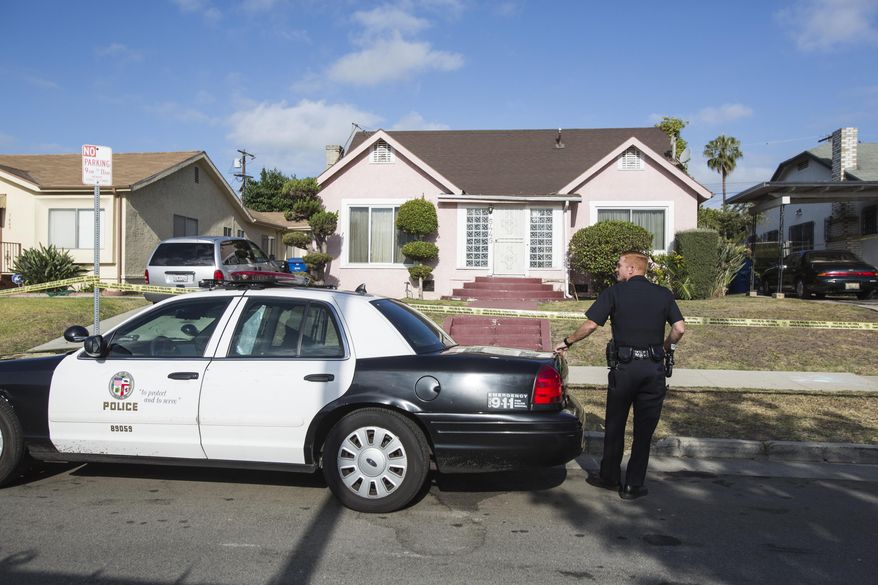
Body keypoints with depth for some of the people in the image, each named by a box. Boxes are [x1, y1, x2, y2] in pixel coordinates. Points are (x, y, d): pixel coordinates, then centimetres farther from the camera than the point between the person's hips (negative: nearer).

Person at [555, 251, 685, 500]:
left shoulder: (614, 292, -4)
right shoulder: (663, 294, 4)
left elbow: (590, 325, -7)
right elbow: (679, 328, -4)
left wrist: (567, 342, 6)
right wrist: (666, 347, 14)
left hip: (624, 367, -2)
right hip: (654, 369, 2)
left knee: (615, 426, 14)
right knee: (644, 429, 10)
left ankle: (610, 477, 25)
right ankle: (633, 485, 16)